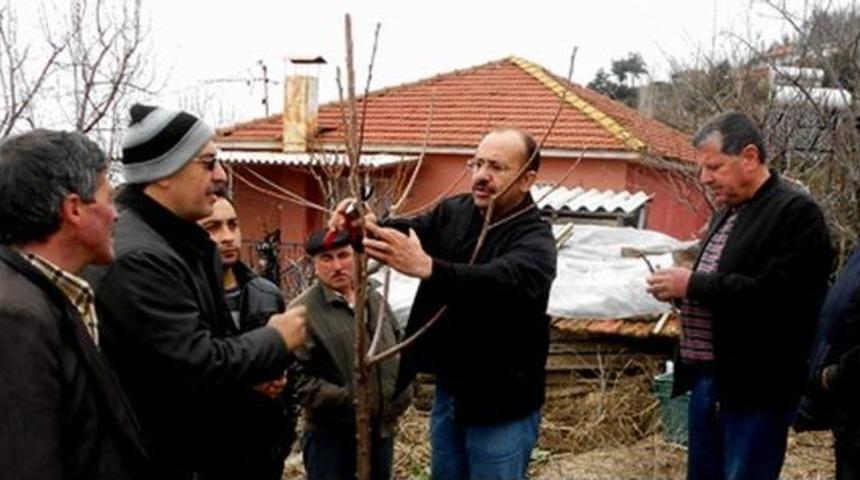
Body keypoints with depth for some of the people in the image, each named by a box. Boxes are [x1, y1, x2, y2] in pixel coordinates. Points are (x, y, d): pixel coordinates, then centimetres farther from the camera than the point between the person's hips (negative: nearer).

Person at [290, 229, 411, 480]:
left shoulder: (375, 300, 9)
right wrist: (350, 401, -21)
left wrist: (401, 396, 8)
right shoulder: (303, 311, -14)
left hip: (382, 430, 6)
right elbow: (298, 377, -19)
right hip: (330, 436, -6)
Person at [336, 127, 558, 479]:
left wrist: (427, 267, -54)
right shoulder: (453, 212, 2)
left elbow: (502, 281, -39)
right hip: (449, 391, 6)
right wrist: (366, 227, -37)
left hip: (501, 405, -6)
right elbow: (406, 230, -13)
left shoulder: (535, 241, -19)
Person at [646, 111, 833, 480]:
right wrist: (678, 288, 3)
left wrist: (693, 284, -18)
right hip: (708, 377, 9)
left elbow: (773, 293, -25)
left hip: (755, 386, -9)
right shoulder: (727, 210, 16)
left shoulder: (796, 211, -13)